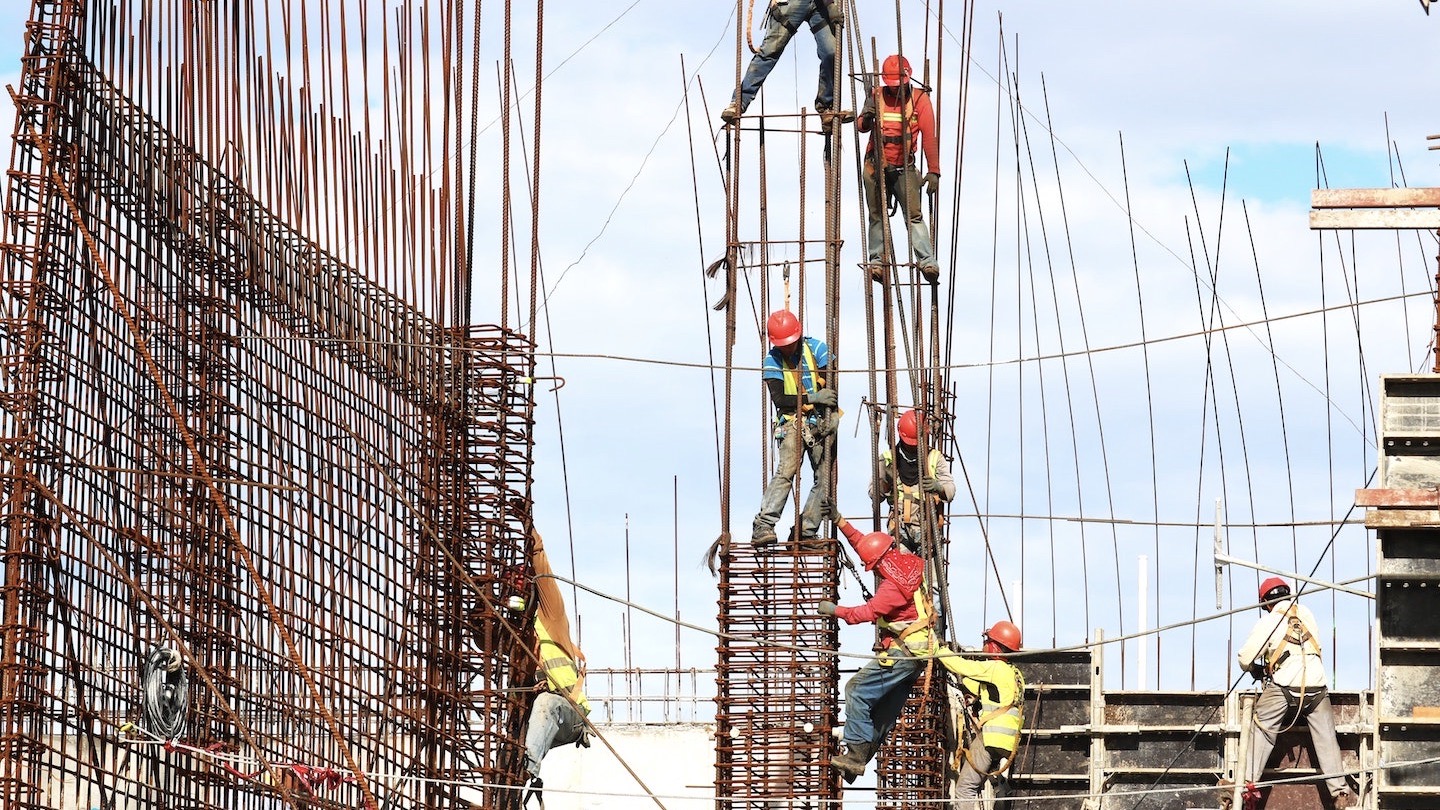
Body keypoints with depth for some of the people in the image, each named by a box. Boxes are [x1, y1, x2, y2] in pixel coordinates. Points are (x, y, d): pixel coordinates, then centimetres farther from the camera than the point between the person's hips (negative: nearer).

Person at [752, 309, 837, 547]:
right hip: (792, 422, -2)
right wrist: (812, 398, -20)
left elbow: (830, 387, -1)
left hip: (821, 422, 2)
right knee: (785, 472, -20)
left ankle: (806, 531, -1)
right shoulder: (773, 361, -2)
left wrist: (829, 417, -13)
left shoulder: (817, 349, 1)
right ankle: (763, 527, -27)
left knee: (825, 478, -5)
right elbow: (779, 398, -11)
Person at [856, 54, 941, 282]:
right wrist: (867, 117, -26)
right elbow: (861, 127, 0)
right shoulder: (877, 96, 3)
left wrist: (933, 171, -17)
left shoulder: (919, 99, -3)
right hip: (876, 166, 2)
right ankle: (877, 261, 6)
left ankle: (927, 261, -19)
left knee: (914, 215, -12)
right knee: (877, 216, 4)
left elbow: (929, 136, -9)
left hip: (904, 168, -2)